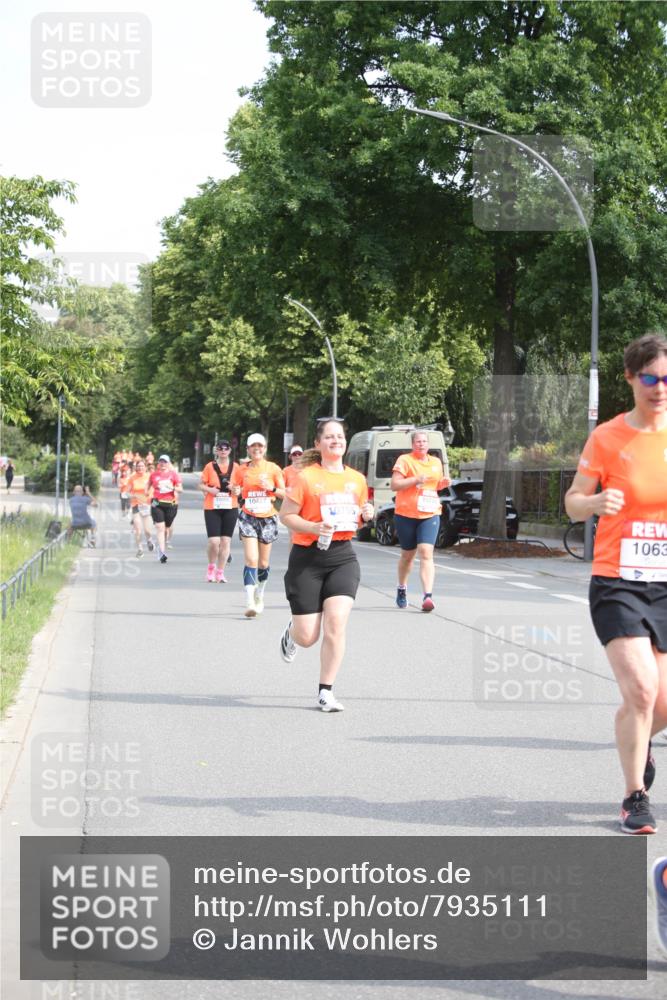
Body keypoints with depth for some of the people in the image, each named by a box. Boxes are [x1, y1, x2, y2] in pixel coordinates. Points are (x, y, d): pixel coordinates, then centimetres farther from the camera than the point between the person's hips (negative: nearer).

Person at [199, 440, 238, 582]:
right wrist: (209, 489, -14)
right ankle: (211, 566, 16)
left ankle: (220, 572, 12)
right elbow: (201, 485, 5)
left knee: (226, 541, 2)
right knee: (214, 541, -10)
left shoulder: (235, 467, 6)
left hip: (230, 508, 2)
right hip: (212, 508, -2)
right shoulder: (210, 467, 1)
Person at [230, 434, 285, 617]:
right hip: (248, 517, -1)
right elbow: (234, 490, 7)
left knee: (263, 563, 10)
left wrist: (272, 488, -14)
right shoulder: (241, 470, 2)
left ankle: (259, 596, 34)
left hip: (268, 518, 1)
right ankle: (250, 602, -21)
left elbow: (284, 494, 4)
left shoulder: (273, 469, 1)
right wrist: (235, 491, -15)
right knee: (251, 559, -16)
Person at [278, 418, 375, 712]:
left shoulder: (356, 479, 10)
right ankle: (291, 632, 40)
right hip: (307, 558, -3)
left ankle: (325, 692, -3)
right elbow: (285, 515, -4)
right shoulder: (306, 477, -5)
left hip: (342, 557, 3)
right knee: (307, 637, 0)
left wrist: (367, 515, 0)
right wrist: (314, 527, -20)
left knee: (336, 622, -15)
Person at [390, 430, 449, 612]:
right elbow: (394, 484, -10)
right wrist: (416, 479, -20)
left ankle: (428, 596, -22)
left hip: (430, 515, 2)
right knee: (408, 554, 11)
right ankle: (402, 589, 36)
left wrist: (443, 483, 6)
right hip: (406, 514, -2)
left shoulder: (436, 462, 14)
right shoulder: (404, 460, -2)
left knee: (426, 553, -14)